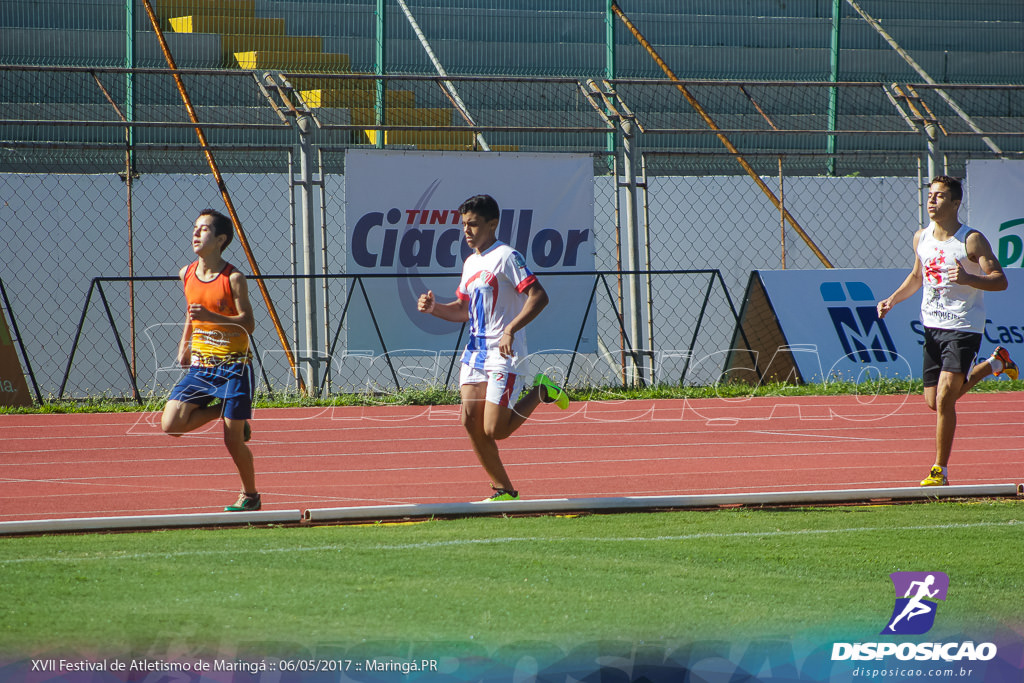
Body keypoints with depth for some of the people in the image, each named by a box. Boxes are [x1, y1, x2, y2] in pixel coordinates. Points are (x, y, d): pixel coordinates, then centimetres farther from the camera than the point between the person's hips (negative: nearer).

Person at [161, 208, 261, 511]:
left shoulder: (234, 279, -13)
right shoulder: (187, 274, 4)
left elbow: (248, 323, -17)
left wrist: (212, 317, -30)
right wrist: (185, 343, 18)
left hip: (233, 366, -5)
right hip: (200, 365, 5)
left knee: (233, 440, -3)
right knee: (171, 425, -12)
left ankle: (250, 495, 21)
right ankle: (220, 411, 14)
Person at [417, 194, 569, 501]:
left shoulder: (506, 257, -10)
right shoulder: (470, 263, 15)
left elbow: (538, 297, -19)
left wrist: (511, 330, -28)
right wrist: (434, 308, 5)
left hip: (504, 353, -8)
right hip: (475, 350, 8)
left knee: (494, 430, -11)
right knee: (471, 422, -2)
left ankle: (539, 392, 12)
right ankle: (504, 490, 9)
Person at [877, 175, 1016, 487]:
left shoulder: (971, 240, -13)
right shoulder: (921, 238, 6)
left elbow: (1000, 280, -15)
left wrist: (968, 279, -33)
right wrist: (892, 299, 7)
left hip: (963, 328, -7)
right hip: (932, 327, 7)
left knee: (944, 398, -17)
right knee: (935, 402, 13)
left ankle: (940, 471, -7)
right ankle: (995, 363, 35)